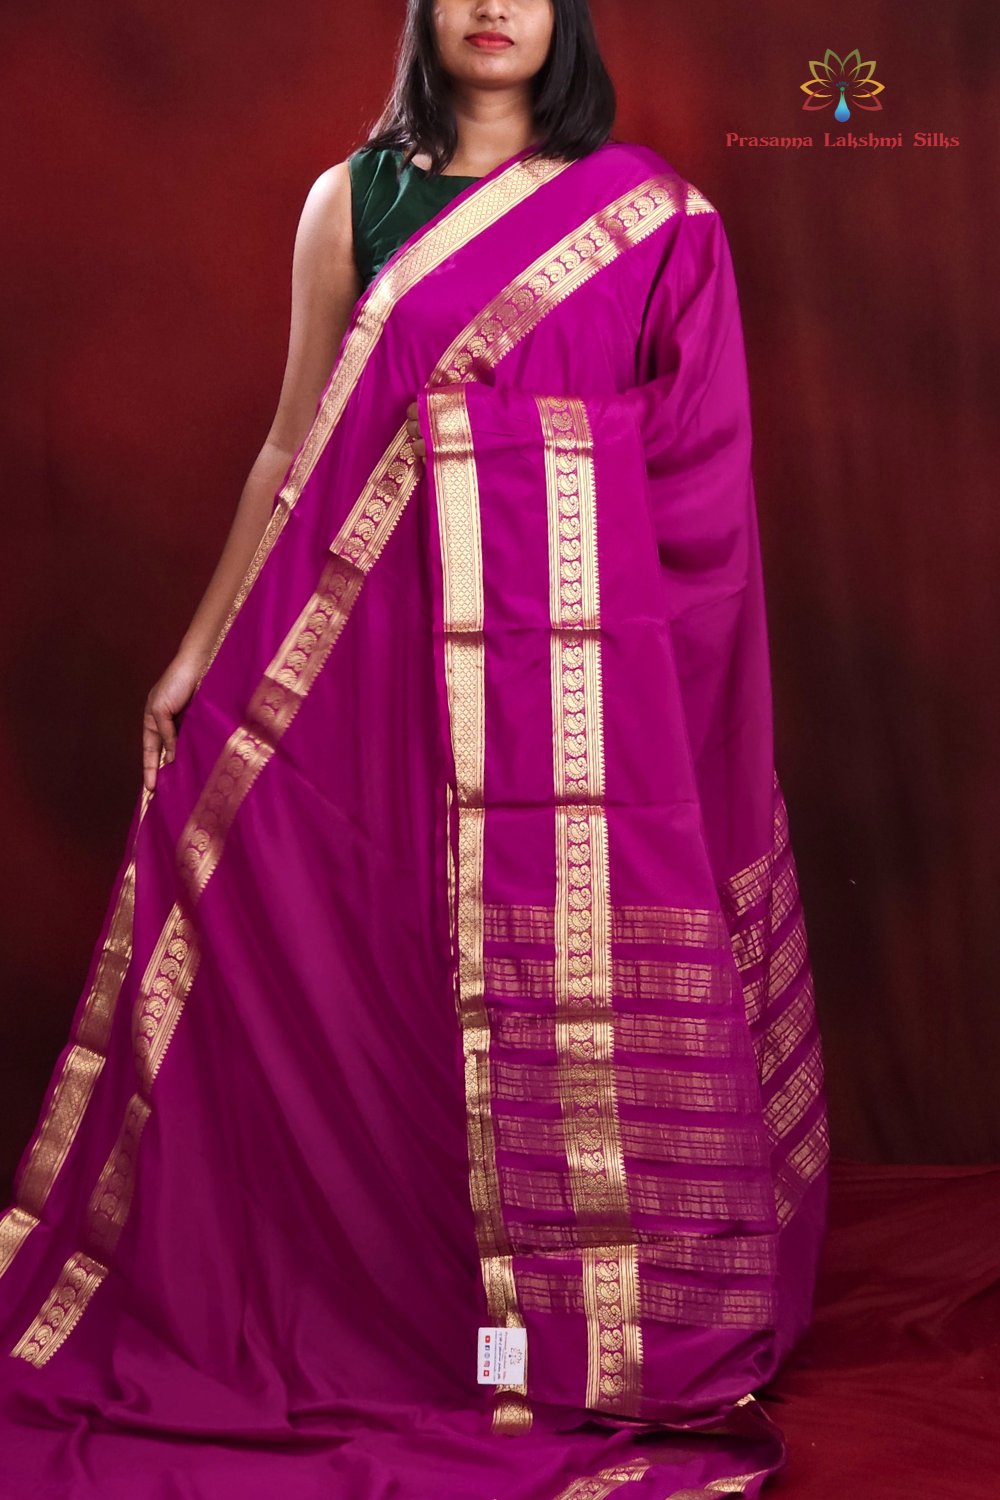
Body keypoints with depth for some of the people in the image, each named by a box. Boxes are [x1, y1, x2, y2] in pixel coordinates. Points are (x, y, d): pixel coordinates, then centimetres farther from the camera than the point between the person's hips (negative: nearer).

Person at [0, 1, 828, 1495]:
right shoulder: (352, 200, 9)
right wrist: (203, 644, 7)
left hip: (595, 655, 0)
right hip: (406, 646, 1)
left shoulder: (652, 215, 6)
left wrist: (696, 680, -1)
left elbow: (704, 472, 5)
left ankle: (628, 1331, 17)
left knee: (598, 975, 1)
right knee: (415, 970, 4)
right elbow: (299, 443, 9)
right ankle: (427, 1319, 19)